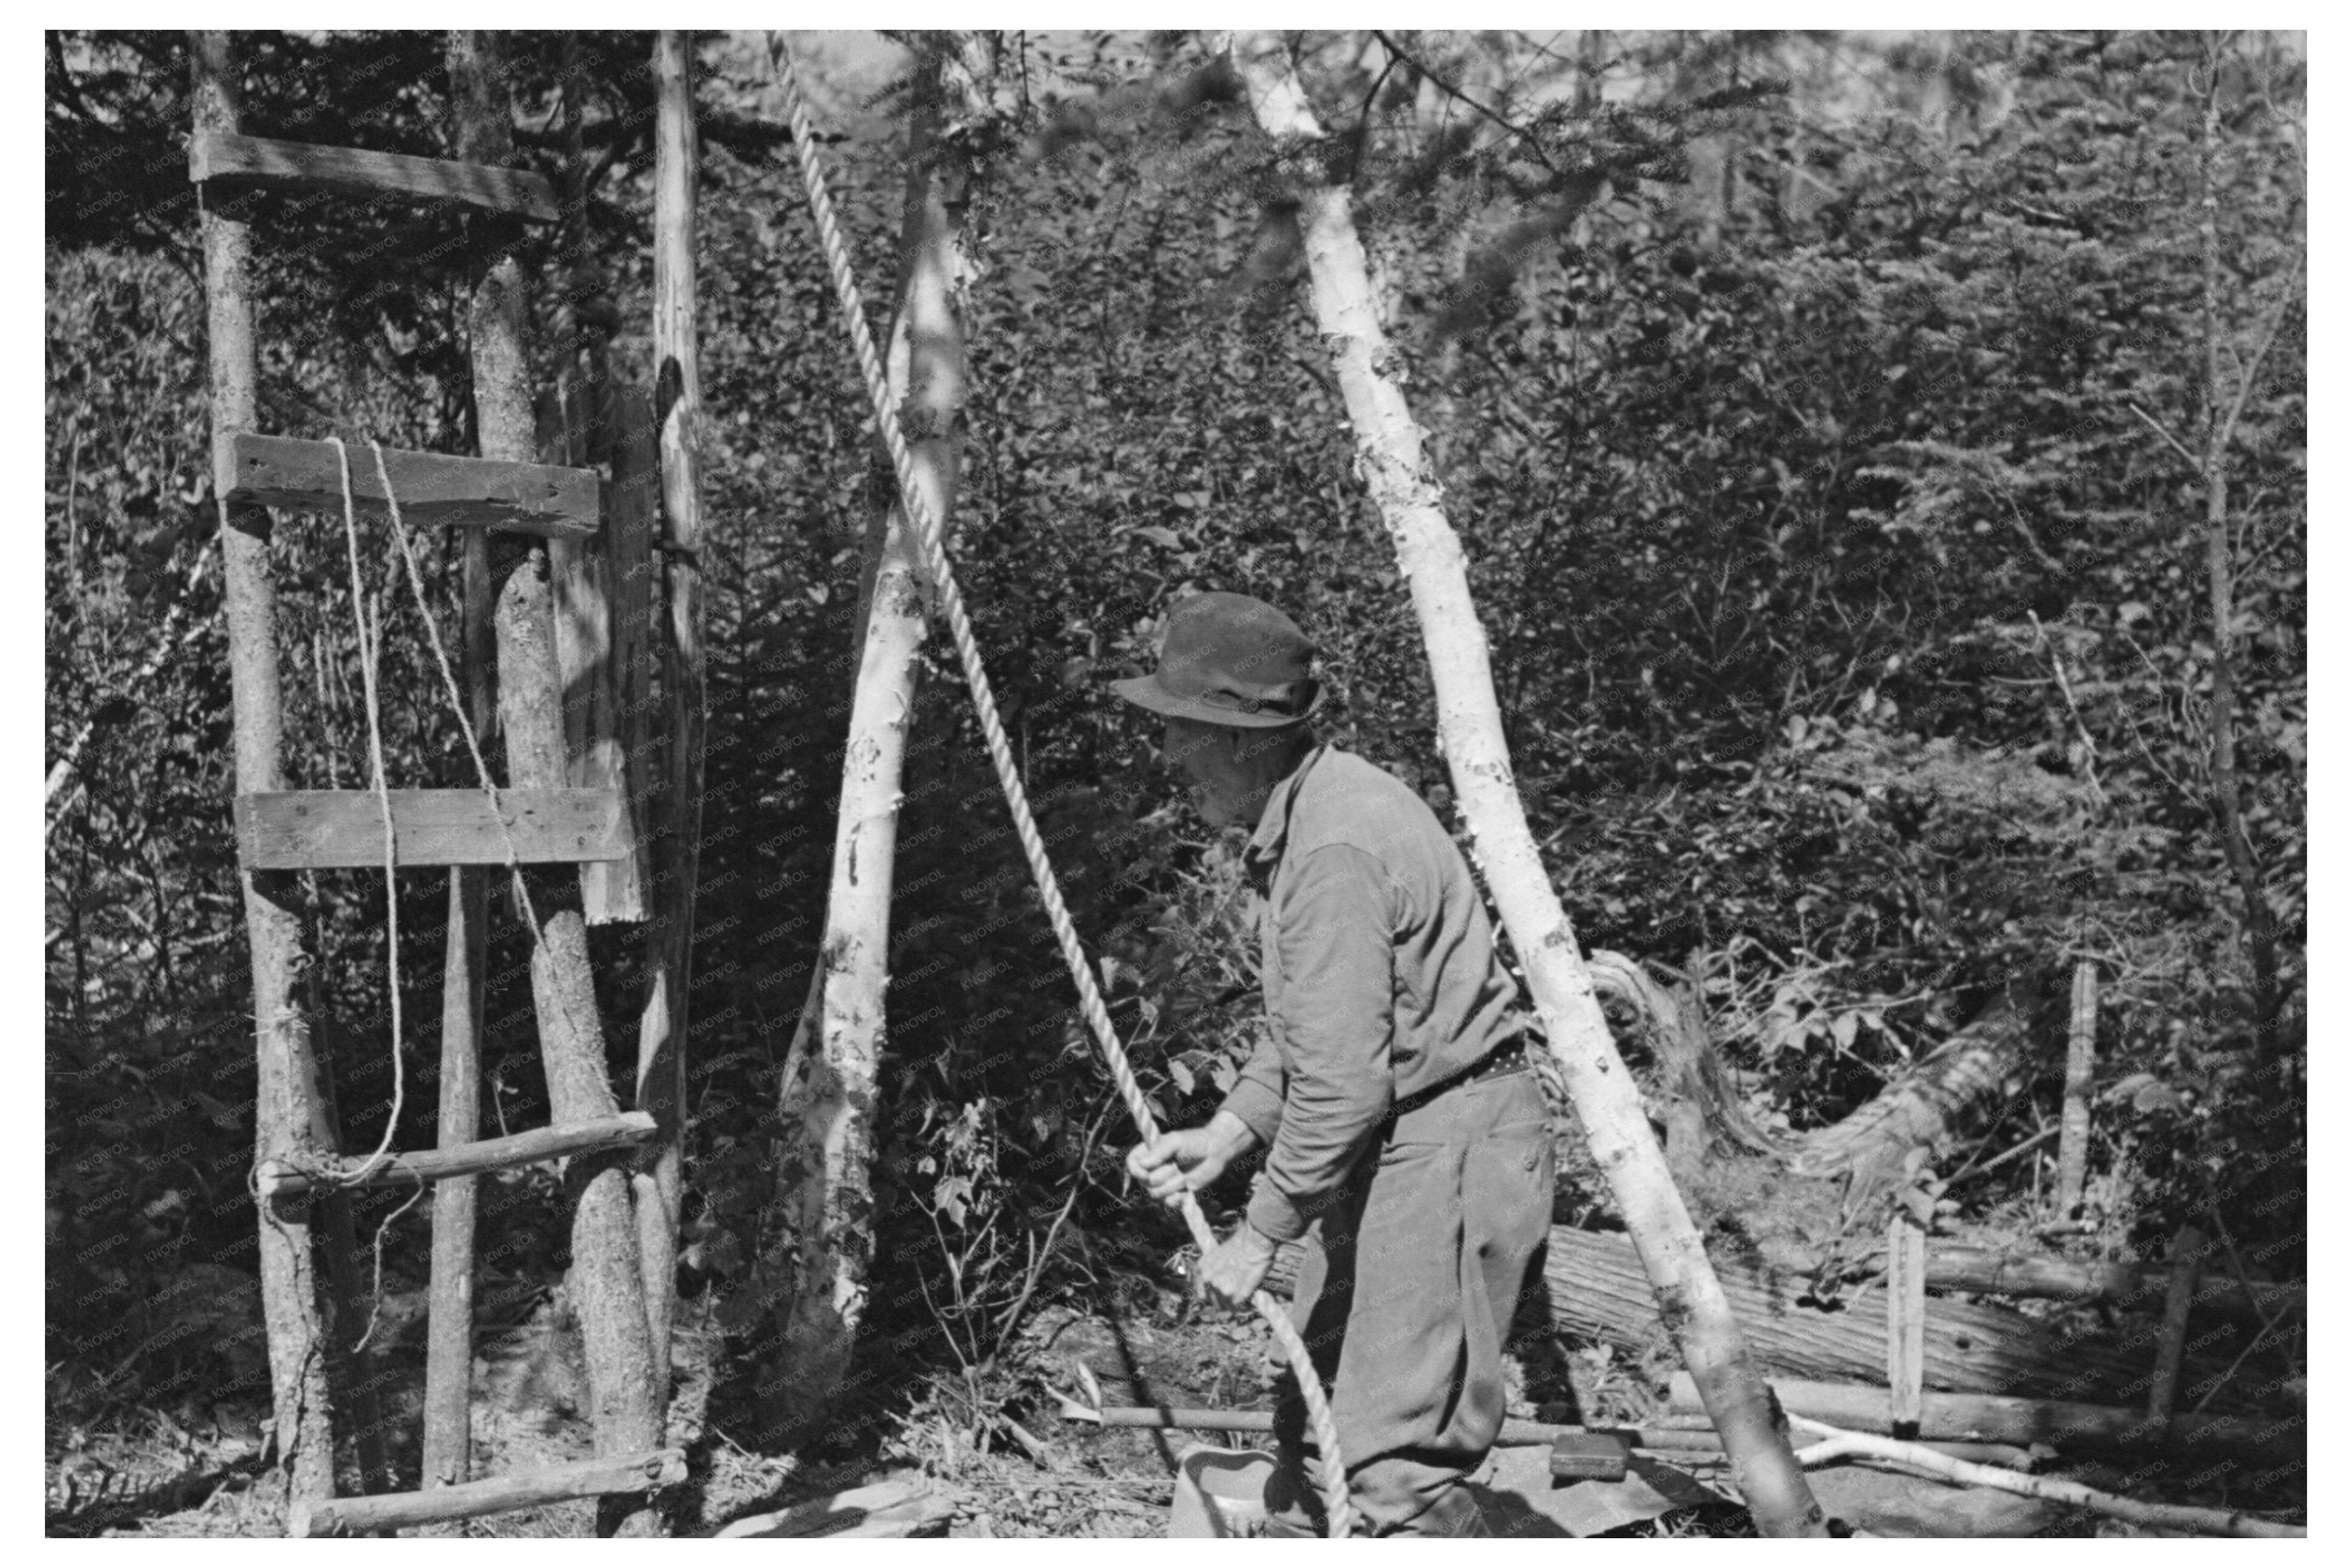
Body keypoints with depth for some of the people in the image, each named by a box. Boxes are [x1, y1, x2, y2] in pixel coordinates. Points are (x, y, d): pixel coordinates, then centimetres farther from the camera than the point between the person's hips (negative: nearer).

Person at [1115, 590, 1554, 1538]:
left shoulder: (1334, 848, -23)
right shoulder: (1295, 823, 10)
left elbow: (1345, 1081, -25)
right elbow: (1305, 1032, 18)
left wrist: (1262, 1231, -15)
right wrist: (1226, 1134, 7)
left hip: (1449, 1149, -11)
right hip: (1388, 1152, 11)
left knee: (1396, 1460, -11)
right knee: (1311, 1416, 17)